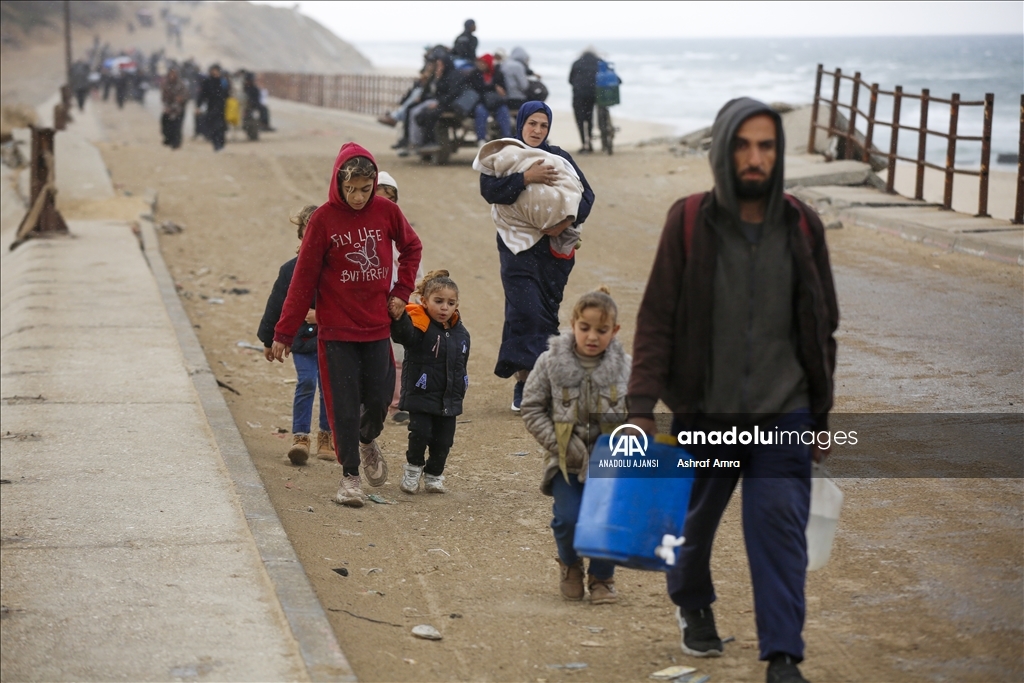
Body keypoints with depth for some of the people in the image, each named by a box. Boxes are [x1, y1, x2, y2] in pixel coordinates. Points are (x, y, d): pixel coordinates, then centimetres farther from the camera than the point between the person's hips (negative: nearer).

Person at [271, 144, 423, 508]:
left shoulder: (387, 211, -3)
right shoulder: (324, 219, -10)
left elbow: (411, 246, 16)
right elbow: (303, 278, -7)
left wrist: (402, 290, 4)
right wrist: (284, 332, -6)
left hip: (377, 326, 2)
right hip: (336, 330, -2)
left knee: (379, 399, 6)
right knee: (344, 406, -1)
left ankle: (368, 441, 37)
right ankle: (350, 475, 12)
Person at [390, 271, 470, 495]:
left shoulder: (460, 333, 7)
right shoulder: (419, 325, -12)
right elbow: (404, 335, -35)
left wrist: (459, 390, 18)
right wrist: (399, 318, -55)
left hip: (449, 400, 5)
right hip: (421, 395, -5)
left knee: (443, 439, 7)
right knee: (420, 432, -13)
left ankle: (433, 475, 26)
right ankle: (413, 468, 12)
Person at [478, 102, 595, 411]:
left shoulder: (559, 157, 8)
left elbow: (586, 194, 3)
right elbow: (489, 189, -14)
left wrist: (569, 219, -16)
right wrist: (526, 177, -26)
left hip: (553, 248, 2)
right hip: (518, 248, -2)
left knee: (547, 312, 4)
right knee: (526, 311, -13)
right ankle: (524, 383, -11)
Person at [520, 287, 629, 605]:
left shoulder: (625, 367, -1)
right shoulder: (551, 362, -2)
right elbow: (532, 408, 3)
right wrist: (559, 443, -8)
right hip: (567, 461, 0)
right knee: (568, 519, -15)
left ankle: (602, 577, 17)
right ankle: (570, 564, 21)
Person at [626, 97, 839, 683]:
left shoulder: (801, 228, -1)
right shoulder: (690, 223, -7)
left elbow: (823, 327, 7)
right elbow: (657, 319, -6)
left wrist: (820, 415, 8)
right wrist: (643, 405, -12)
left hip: (783, 415, 0)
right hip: (704, 413, 0)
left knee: (781, 530, -7)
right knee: (694, 521, 18)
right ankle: (694, 606, 45)